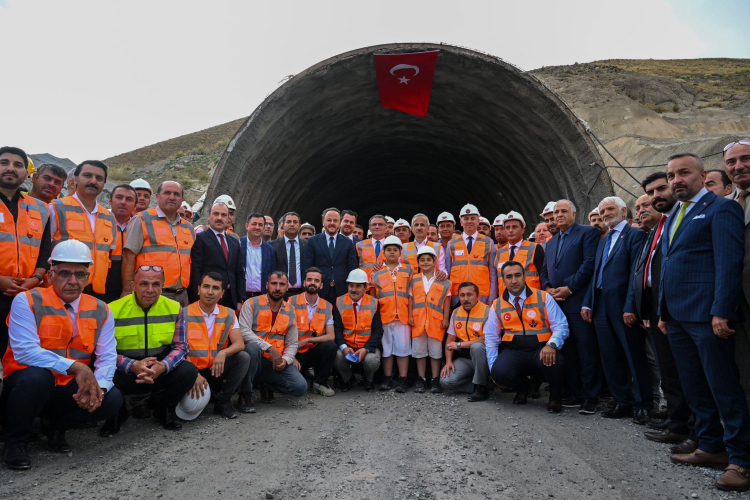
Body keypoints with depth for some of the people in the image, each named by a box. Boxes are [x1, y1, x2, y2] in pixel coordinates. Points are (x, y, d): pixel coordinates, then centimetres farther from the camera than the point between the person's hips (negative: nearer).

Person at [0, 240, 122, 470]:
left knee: (112, 399, -21)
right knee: (37, 376, -36)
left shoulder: (100, 311, 1)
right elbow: (25, 351, -21)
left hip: (69, 390, 3)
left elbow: (107, 357, -3)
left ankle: (58, 426, 10)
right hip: (26, 383, -3)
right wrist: (75, 366, -30)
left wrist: (98, 387, -24)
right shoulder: (27, 302, -10)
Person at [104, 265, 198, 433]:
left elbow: (180, 346, -4)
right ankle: (118, 412, 7)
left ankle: (164, 409, 9)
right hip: (126, 374, -1)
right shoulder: (113, 310, -9)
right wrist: (133, 366, -28)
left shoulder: (174, 309, -3)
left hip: (162, 372, 2)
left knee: (189, 371, -24)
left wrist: (163, 366, -25)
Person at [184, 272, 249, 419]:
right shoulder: (185, 314, -6)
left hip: (217, 370, 3)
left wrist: (223, 353, -31)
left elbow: (240, 344, -8)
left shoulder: (228, 315, 2)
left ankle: (222, 402, -7)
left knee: (243, 357, -23)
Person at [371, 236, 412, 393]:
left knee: (403, 347, -1)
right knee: (386, 348, 6)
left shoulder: (408, 270, 10)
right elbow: (372, 295, 13)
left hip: (402, 315, -1)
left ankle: (402, 380, 5)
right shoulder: (377, 273, 11)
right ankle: (387, 379, 14)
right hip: (384, 315, 1)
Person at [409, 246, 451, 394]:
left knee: (436, 351, 5)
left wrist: (446, 318, -1)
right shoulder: (414, 280, 8)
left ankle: (435, 380, 14)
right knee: (419, 351, 7)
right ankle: (421, 379, 17)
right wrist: (410, 316, 1)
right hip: (418, 320, 2)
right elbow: (411, 298, 8)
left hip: (436, 321, -2)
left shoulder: (442, 280, 3)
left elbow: (446, 300, 3)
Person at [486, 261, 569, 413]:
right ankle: (522, 387, 10)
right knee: (499, 372, -30)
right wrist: (493, 367, 1)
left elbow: (561, 326, -3)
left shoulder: (543, 298, 4)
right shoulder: (497, 305, 10)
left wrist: (552, 345, -24)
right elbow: (491, 338, 11)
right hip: (513, 352, 1)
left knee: (555, 362, -35)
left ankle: (555, 396, 2)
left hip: (541, 350, -1)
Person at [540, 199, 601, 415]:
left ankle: (590, 397, 5)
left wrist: (569, 288, -15)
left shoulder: (588, 233, 0)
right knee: (567, 352, 10)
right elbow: (545, 270, 21)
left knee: (586, 351, -3)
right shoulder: (551, 242, 22)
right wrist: (548, 288, 2)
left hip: (578, 302, -7)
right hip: (557, 303, 7)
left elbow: (590, 263, -11)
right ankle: (576, 393, 19)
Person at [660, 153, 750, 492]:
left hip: (707, 316, -8)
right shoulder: (672, 217, 20)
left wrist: (721, 312, -20)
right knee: (695, 388, 14)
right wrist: (664, 312, 18)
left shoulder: (721, 208, -5)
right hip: (677, 317, 8)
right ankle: (711, 448, 26)